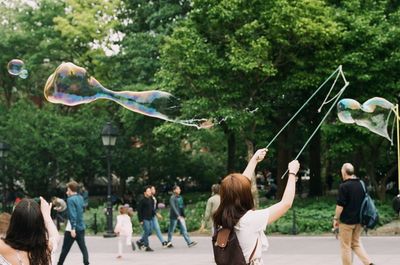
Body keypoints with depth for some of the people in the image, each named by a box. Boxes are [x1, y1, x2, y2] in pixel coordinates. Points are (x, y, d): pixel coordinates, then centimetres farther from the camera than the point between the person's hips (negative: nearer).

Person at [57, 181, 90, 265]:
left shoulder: (70, 199, -14)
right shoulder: (80, 198, 10)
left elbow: (72, 215, -22)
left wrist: (73, 229, -26)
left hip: (72, 228, -7)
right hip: (81, 227, 7)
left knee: (65, 248, 4)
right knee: (83, 247, 5)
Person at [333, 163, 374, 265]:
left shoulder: (344, 186, -15)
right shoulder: (361, 185, 6)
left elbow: (340, 205, -16)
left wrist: (336, 218, -5)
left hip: (347, 220, -6)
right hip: (359, 220, 7)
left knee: (345, 246, 5)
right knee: (356, 243, 17)